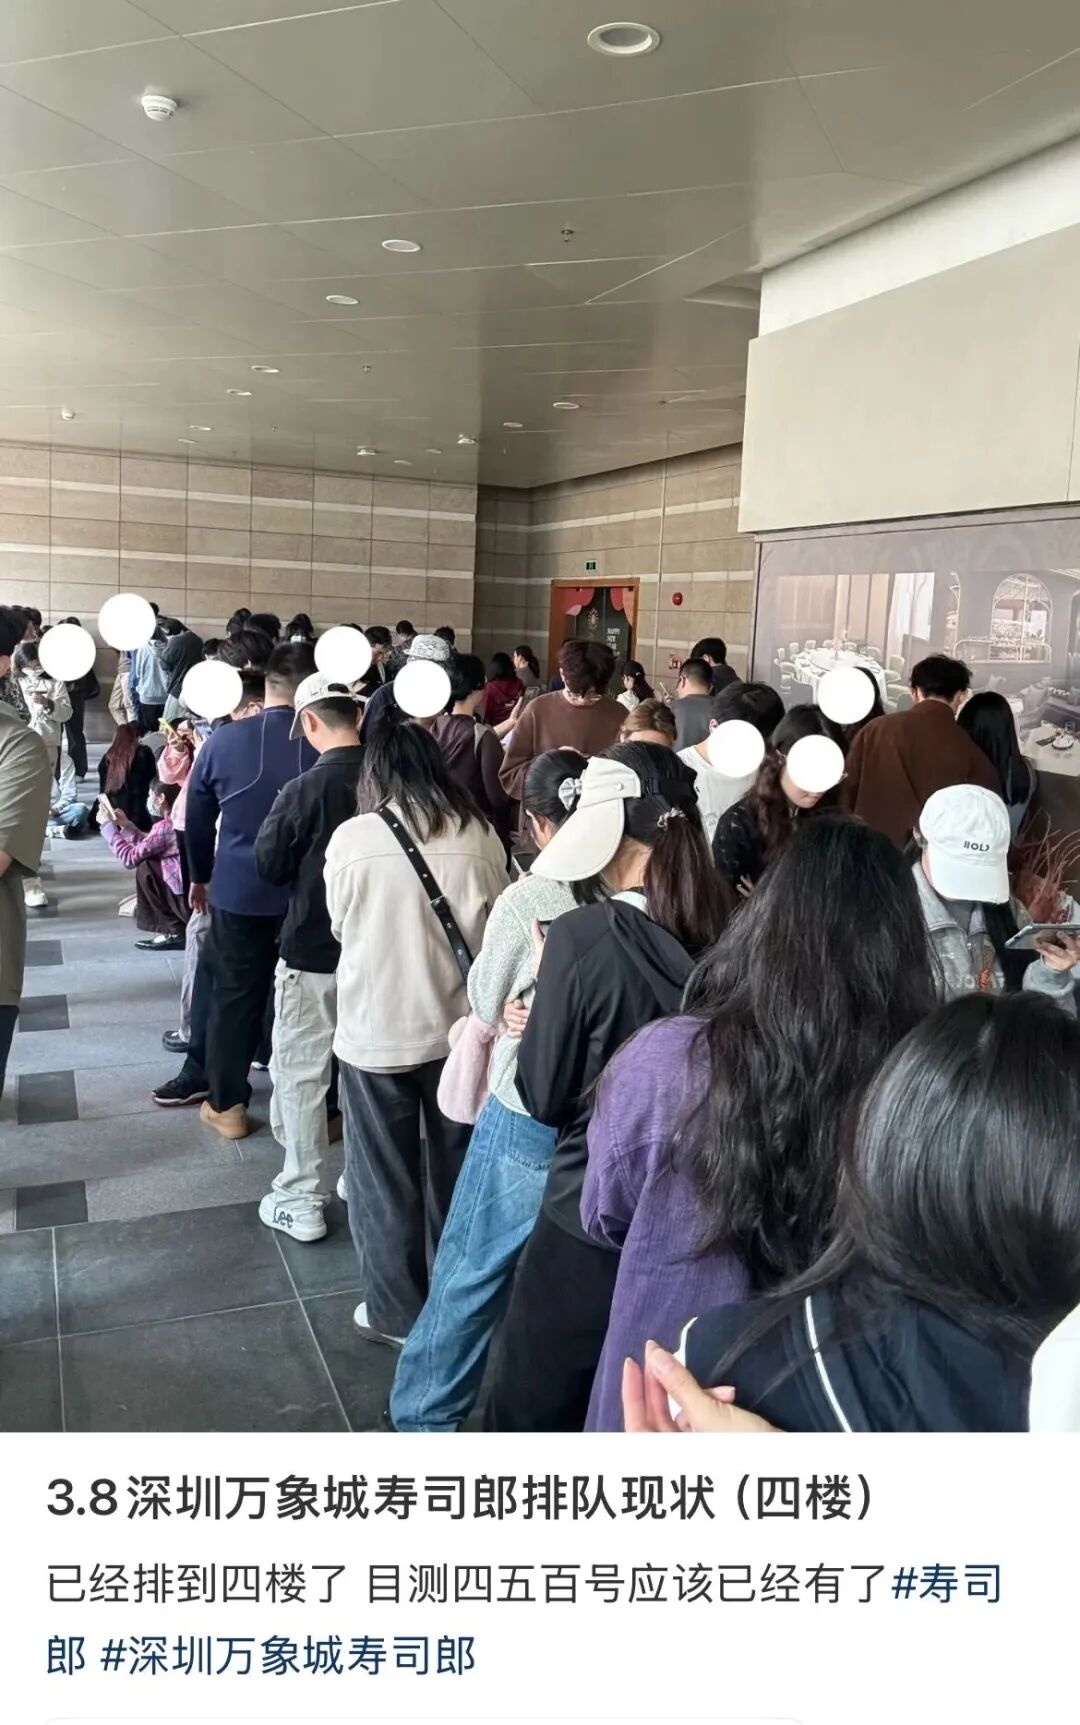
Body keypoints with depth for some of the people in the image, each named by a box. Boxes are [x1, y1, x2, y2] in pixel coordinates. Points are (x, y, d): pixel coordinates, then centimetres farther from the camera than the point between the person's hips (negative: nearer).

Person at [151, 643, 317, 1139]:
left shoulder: (223, 740, -7)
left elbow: (197, 819, 5)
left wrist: (201, 875, 21)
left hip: (239, 888, 0)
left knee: (232, 993, 13)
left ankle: (227, 1104, 22)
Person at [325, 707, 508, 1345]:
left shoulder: (353, 838, -15)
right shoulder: (480, 836, -10)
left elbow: (341, 926, 0)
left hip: (377, 1033, -3)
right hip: (460, 1027, 3)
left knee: (386, 1178, 15)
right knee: (456, 1170, 21)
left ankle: (397, 1311, 27)